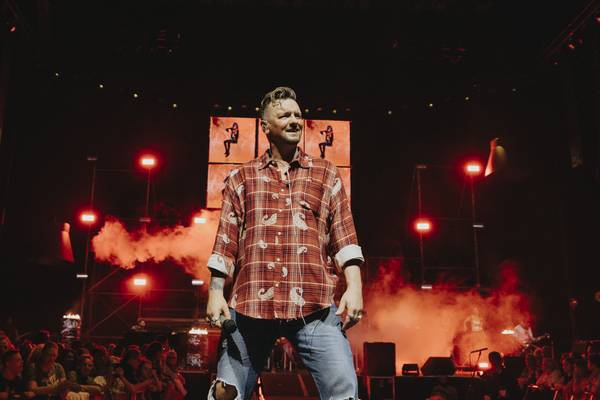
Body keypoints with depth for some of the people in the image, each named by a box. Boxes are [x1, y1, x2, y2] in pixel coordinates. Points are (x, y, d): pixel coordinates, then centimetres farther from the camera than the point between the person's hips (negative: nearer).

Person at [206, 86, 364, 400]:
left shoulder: (326, 174, 16)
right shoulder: (241, 178, 16)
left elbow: (344, 236, 9)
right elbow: (226, 241, 12)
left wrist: (354, 287, -2)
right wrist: (215, 292, 2)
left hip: (315, 306, 0)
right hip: (251, 303, 1)